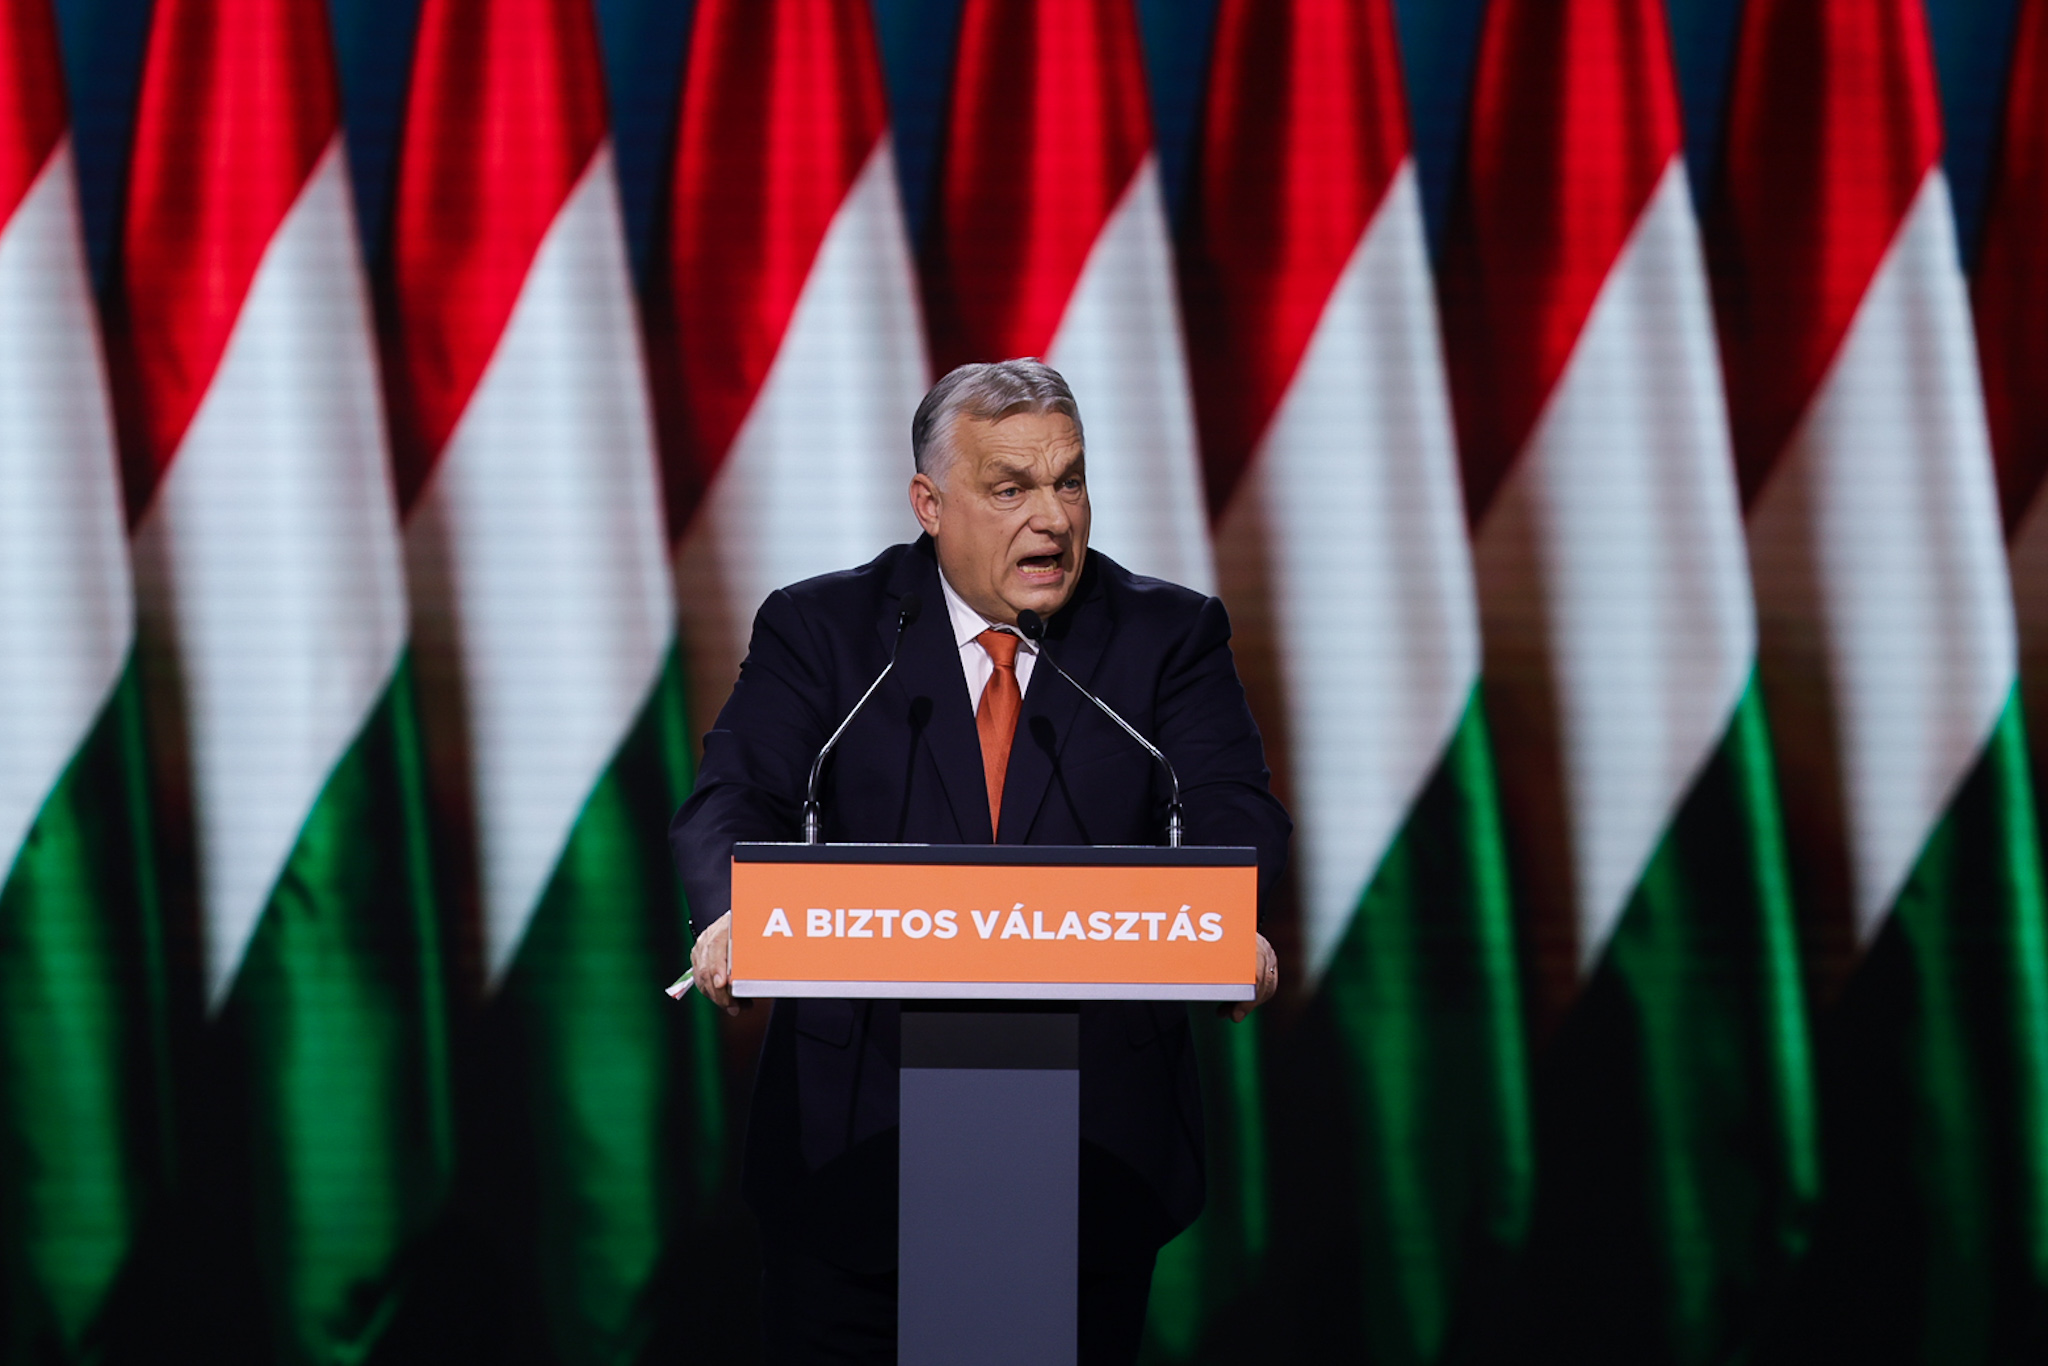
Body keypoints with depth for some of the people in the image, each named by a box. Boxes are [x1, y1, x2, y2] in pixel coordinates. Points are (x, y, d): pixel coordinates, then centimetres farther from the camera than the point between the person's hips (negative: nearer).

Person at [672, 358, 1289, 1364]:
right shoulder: (820, 630, 4)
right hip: (855, 1134, 0)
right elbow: (737, 798, -8)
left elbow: (1231, 810, -7)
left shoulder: (1170, 635, 6)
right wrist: (735, 913, -31)